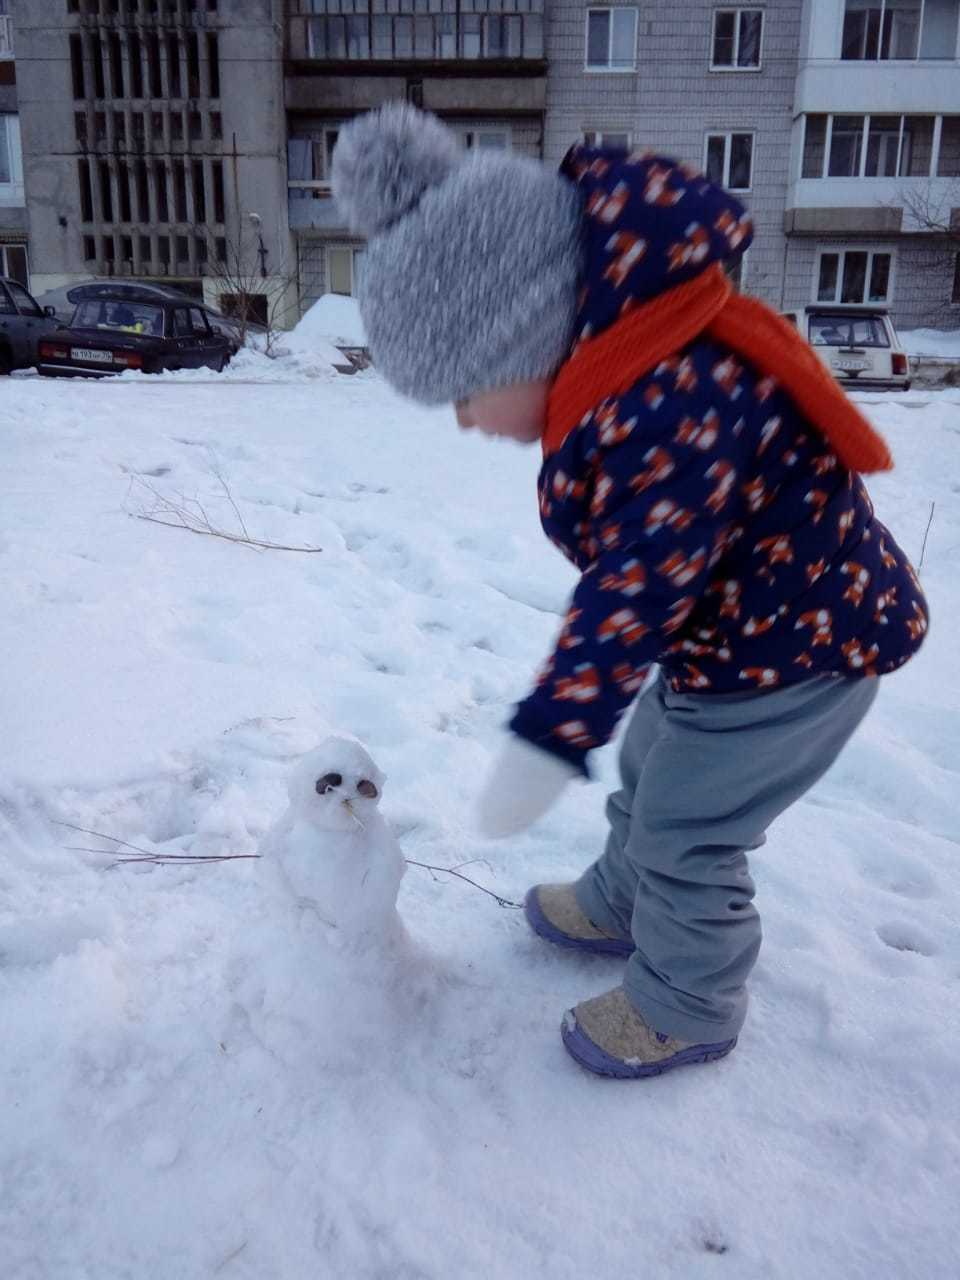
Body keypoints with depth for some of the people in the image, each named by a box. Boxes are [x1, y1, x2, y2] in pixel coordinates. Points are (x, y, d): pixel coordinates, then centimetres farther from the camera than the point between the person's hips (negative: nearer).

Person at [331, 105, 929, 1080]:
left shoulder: (668, 404, -35)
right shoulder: (630, 379, -3)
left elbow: (639, 589, -36)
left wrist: (547, 737, -34)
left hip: (794, 652, -9)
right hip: (738, 634, 9)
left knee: (684, 838, 4)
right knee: (648, 778, 24)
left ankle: (687, 1010, 28)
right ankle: (618, 908, 48)